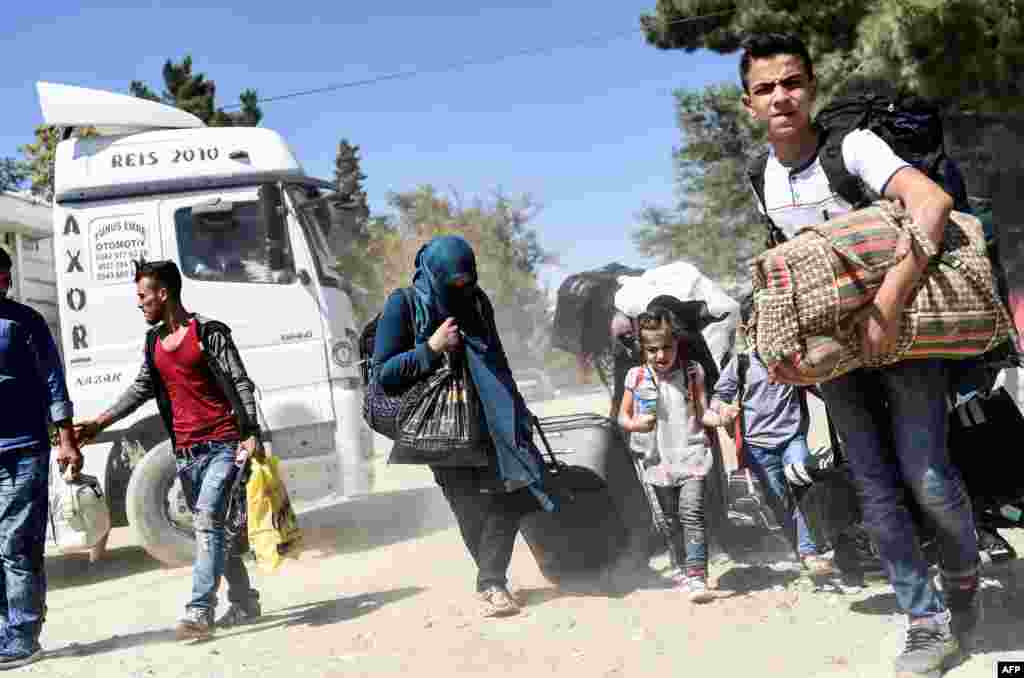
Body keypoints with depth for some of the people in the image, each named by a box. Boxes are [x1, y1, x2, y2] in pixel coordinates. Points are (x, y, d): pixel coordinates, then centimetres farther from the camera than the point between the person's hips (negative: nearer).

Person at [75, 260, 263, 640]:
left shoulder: (208, 332, -6)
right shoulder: (153, 341, 14)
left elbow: (240, 384, -9)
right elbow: (141, 389, 20)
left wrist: (251, 434, -17)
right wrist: (99, 423, 11)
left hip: (222, 446, -7)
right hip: (185, 452, 7)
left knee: (209, 521, -16)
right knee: (214, 529, 11)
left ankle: (199, 611, -18)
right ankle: (244, 604, 23)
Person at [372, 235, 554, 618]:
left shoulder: (477, 301, 9)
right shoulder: (404, 306, -5)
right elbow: (383, 375, -7)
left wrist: (515, 412, 19)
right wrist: (431, 348, -17)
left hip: (486, 416, 4)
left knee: (508, 493, -9)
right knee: (470, 505, -6)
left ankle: (491, 582, 0)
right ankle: (493, 581, 12)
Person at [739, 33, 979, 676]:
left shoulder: (854, 146, -14)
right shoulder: (765, 182, 4)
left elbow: (933, 201, -30)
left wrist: (888, 305, -37)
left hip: (900, 327, -5)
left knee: (926, 473, -12)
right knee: (878, 490, 1)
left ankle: (964, 575, 19)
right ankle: (929, 620, 13)